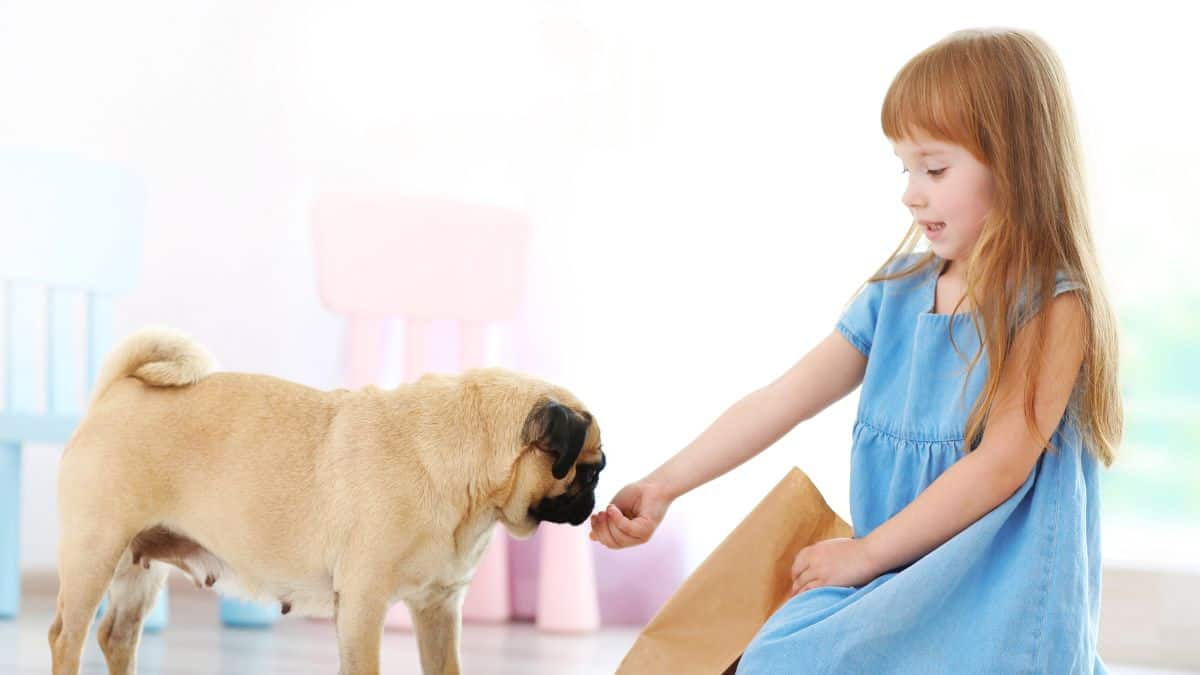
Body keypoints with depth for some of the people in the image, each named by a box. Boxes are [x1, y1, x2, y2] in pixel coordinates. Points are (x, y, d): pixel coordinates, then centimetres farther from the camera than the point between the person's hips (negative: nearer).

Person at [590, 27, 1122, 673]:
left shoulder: (1052, 304, -9)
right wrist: (661, 487, 0)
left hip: (996, 596, -6)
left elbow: (1000, 464, -14)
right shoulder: (896, 295, 10)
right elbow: (780, 401, 7)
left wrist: (866, 553, -10)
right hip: (896, 588, 6)